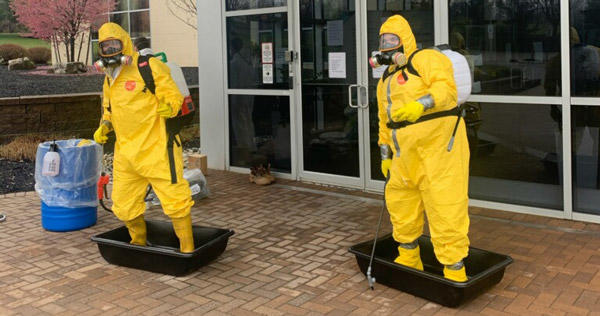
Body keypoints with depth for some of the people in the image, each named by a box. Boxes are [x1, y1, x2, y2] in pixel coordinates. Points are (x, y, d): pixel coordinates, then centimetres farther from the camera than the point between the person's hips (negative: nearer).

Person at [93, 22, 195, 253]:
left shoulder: (149, 67, -7)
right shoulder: (110, 80, 17)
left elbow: (174, 96, -12)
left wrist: (168, 107, -34)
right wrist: (103, 127, 9)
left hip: (156, 149, -7)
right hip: (126, 152, 8)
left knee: (175, 200, -7)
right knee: (124, 206, 13)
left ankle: (187, 250, 7)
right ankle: (139, 244, 37)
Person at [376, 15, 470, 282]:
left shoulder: (425, 59, -6)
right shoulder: (386, 81, 20)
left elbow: (446, 88, -24)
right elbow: (385, 122, 26)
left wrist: (419, 106, -40)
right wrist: (385, 156, 24)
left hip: (439, 147, -9)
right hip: (406, 155, 9)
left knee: (445, 210, -8)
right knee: (399, 201, 15)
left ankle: (455, 274, 2)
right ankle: (408, 261, 34)